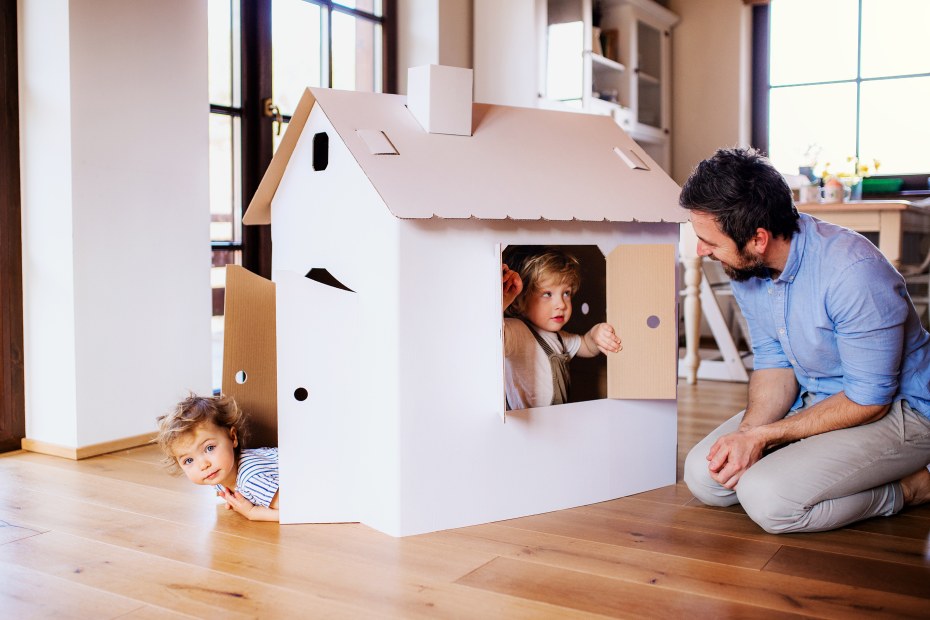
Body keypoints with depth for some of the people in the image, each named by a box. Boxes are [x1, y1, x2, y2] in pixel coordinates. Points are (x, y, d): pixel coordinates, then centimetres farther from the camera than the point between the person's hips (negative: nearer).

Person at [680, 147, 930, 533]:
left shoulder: (853, 272, -31)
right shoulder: (743, 267, -8)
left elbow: (869, 401, -23)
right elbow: (774, 362, 1)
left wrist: (764, 436, -22)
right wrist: (747, 432, -18)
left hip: (896, 410, -7)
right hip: (815, 398, 7)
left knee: (766, 497, -26)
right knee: (704, 475, -5)